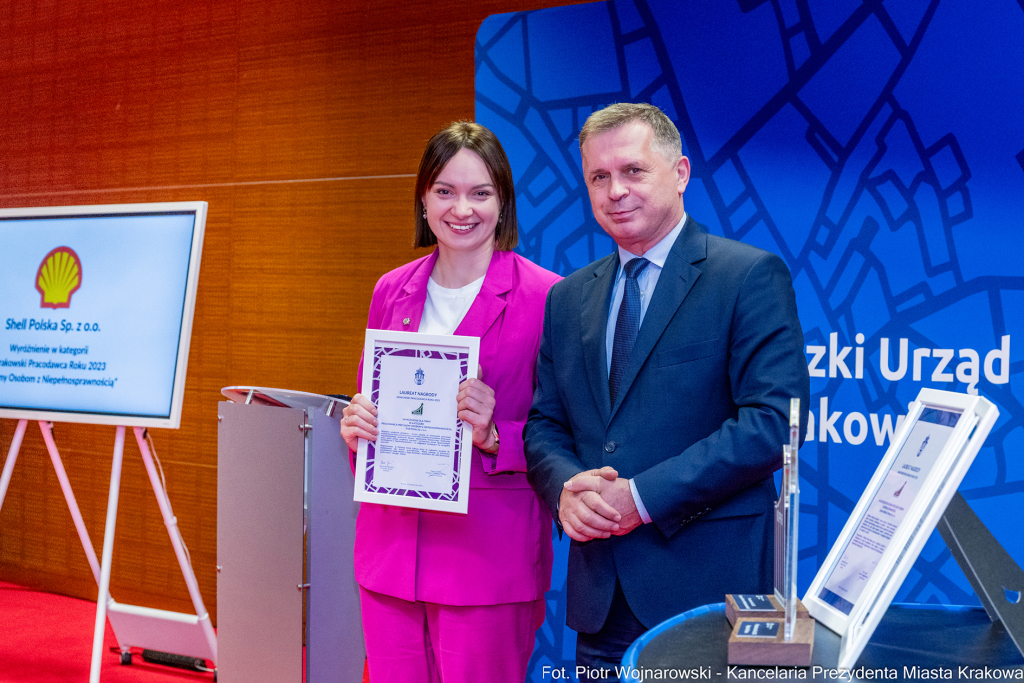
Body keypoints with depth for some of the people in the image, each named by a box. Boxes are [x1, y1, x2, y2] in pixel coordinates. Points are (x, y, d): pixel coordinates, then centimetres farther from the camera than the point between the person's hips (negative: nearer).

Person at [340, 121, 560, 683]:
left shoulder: (546, 296, -6)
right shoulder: (391, 291, 10)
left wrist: (493, 436, -20)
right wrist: (355, 424, -3)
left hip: (490, 553, -4)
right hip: (390, 546, 5)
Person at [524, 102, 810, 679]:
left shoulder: (752, 276, -6)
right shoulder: (568, 297, 12)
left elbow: (773, 420, -15)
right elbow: (544, 425, 14)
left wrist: (643, 496, -18)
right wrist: (567, 490, -9)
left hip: (709, 586, -5)